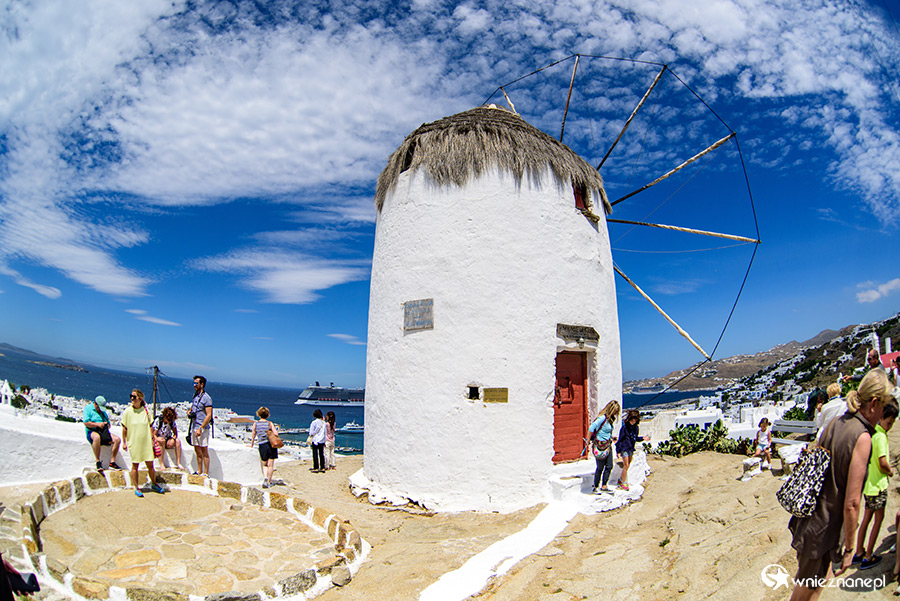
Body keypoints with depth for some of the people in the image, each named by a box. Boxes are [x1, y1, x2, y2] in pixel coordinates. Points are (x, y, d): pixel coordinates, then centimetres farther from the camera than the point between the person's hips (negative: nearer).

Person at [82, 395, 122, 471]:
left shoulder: (103, 411, 24)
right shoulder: (88, 408, 3)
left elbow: (108, 423, 25)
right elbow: (86, 423, -10)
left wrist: (107, 424, 2)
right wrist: (98, 424, -17)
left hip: (104, 432, 6)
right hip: (92, 431, -6)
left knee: (117, 439, -20)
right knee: (97, 437, -43)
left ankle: (112, 462, -16)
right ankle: (98, 461, -33)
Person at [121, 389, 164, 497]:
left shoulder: (146, 411, 1)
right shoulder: (127, 412, -3)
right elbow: (124, 428, 2)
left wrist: (151, 439, 4)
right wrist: (124, 442, 0)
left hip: (146, 442, 1)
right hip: (133, 443, -1)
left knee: (150, 465, 5)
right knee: (135, 465, 4)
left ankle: (154, 484, 23)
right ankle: (136, 488, 16)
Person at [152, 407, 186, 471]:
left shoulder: (172, 422, -6)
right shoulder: (158, 421, -16)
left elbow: (175, 434, -1)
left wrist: (173, 438, -24)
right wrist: (158, 439, -36)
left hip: (168, 440, 3)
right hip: (158, 439, -3)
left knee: (178, 441, -26)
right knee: (162, 440, -38)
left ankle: (178, 463, -22)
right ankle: (161, 463, -31)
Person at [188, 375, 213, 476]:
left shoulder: (206, 398, -13)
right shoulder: (195, 395, 12)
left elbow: (209, 416, -17)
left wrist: (200, 428, -21)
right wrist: (189, 412, 6)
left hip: (203, 428, -8)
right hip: (194, 427, 8)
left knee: (204, 451, -3)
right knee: (197, 450, 13)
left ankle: (206, 474, 1)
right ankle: (199, 471, 22)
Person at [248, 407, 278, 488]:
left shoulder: (255, 424, 1)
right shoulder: (269, 423, -5)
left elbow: (253, 435, 9)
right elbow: (276, 433, -14)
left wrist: (251, 445, 23)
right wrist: (276, 431, 8)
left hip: (262, 446, 2)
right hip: (271, 445, -2)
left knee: (265, 464, 17)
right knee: (270, 465, 7)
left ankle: (265, 477, -6)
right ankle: (269, 482, 10)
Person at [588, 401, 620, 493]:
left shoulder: (610, 418, 8)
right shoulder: (603, 418, -20)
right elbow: (591, 428, -24)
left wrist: (611, 437, 11)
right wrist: (589, 440, -18)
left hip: (607, 445, 8)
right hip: (600, 445, -8)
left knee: (609, 466, 7)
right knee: (600, 468, 1)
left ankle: (604, 486, 19)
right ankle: (595, 487, 14)